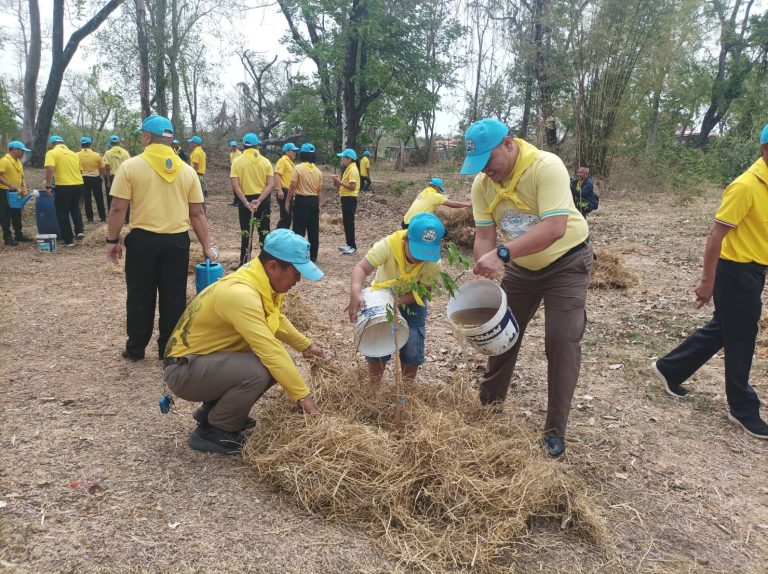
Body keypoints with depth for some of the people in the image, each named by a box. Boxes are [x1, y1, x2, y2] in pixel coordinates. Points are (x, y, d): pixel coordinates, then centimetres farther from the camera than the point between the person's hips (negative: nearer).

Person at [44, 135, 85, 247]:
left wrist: (48, 186, -13)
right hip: (78, 185, 5)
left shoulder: (51, 153, -2)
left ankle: (69, 240, 10)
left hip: (64, 186, -5)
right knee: (75, 208, 28)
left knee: (63, 213, 8)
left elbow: (50, 169, -15)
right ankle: (80, 230, 14)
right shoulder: (74, 154, 15)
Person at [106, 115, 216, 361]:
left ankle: (136, 348, 22)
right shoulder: (187, 171, 4)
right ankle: (169, 349, 18)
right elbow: (197, 214, 4)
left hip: (143, 240, -2)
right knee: (174, 297, 9)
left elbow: (118, 209, -7)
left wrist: (112, 240, 4)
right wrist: (206, 246, 10)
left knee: (140, 296, 11)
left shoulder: (131, 166, -5)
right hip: (178, 241, 2)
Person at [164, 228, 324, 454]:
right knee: (257, 371, -31)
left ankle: (214, 410, 13)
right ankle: (210, 431, -6)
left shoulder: (263, 281, -2)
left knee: (281, 361, -1)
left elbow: (277, 321, 20)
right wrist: (302, 395, -27)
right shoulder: (240, 294, -31)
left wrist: (305, 345, 19)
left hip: (212, 359, 9)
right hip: (184, 370, -9)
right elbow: (270, 351, -33)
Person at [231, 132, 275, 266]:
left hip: (245, 200, -1)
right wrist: (259, 200, -15)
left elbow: (235, 185, -14)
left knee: (246, 232, 6)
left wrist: (246, 202, -18)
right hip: (263, 199, 1)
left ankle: (244, 264, 10)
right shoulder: (266, 161, -1)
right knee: (264, 231, 11)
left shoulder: (237, 161, -5)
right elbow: (271, 184, -9)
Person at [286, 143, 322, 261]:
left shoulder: (298, 168, -9)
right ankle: (313, 255, 14)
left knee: (299, 229, 0)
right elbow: (319, 190, 10)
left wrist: (287, 201, -6)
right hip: (314, 201, 5)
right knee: (313, 229, 9)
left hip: (301, 200, -5)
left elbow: (293, 186, -13)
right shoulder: (317, 171, 7)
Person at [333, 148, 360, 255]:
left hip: (350, 199, -10)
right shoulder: (349, 169, 15)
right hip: (346, 198, 10)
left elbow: (352, 187, -24)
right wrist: (339, 182, 5)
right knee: (346, 222, 13)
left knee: (349, 222, -7)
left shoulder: (352, 170, -16)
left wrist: (340, 182, -19)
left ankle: (352, 246, -3)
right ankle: (349, 244, 19)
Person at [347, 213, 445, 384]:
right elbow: (361, 268, -39)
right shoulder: (388, 245, -35)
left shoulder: (434, 263, -28)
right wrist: (356, 292, -57)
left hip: (412, 303, 1)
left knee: (412, 349, -6)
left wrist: (399, 300, -36)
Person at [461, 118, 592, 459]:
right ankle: (489, 402, 32)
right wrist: (485, 280, -25)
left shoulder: (546, 167, -30)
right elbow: (484, 235, -11)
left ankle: (555, 430, 2)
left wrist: (502, 254, -48)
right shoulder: (482, 183, -12)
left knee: (562, 340, -11)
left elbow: (555, 228, -40)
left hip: (566, 261, -5)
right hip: (521, 265, 6)